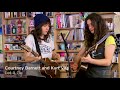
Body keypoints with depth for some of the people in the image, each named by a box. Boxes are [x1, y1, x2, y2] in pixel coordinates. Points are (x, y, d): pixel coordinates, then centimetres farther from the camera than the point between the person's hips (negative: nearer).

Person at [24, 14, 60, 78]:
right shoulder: (31, 38, -9)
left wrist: (56, 56, -6)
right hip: (34, 74, -5)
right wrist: (35, 58, -32)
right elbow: (26, 58, -13)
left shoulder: (49, 38, 8)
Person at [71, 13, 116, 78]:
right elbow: (79, 55, 15)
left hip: (102, 74, -5)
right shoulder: (89, 40, 12)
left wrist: (90, 60, -24)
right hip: (88, 73, 5)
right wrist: (75, 64, -4)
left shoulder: (108, 39, -7)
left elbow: (108, 62, -13)